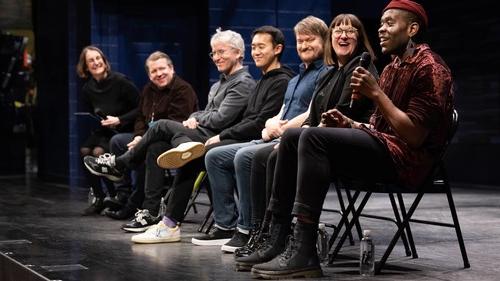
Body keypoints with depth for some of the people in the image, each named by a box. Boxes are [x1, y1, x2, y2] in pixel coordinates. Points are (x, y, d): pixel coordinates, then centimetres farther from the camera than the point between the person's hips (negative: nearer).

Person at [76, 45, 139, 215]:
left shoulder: (120, 81, -13)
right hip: (104, 132, 6)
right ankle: (98, 198, -6)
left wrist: (119, 120, -21)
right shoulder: (87, 89, 4)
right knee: (84, 150, -22)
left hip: (126, 131, -5)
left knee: (99, 152, -28)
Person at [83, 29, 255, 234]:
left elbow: (220, 119, -17)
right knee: (154, 146, -7)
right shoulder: (222, 81, 24)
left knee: (162, 127, -15)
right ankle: (152, 212, -6)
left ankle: (118, 165, 2)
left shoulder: (243, 83, -8)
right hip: (203, 134, 9)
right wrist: (194, 118, 4)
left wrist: (196, 120, -1)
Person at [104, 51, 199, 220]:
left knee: (150, 149, -35)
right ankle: (124, 196, -3)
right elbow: (141, 117, 17)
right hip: (149, 138, 9)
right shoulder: (149, 89, 15)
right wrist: (139, 136, -7)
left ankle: (150, 207, -27)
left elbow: (175, 125, -21)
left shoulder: (183, 90, -13)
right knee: (117, 141, -2)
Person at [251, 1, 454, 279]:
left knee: (314, 138, -27)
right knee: (291, 138, 5)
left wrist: (376, 93, -19)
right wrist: (349, 124, 0)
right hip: (380, 144, 10)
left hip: (404, 157, -10)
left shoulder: (429, 67, -9)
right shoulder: (393, 67, 21)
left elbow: (415, 136, -18)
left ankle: (303, 253, -33)